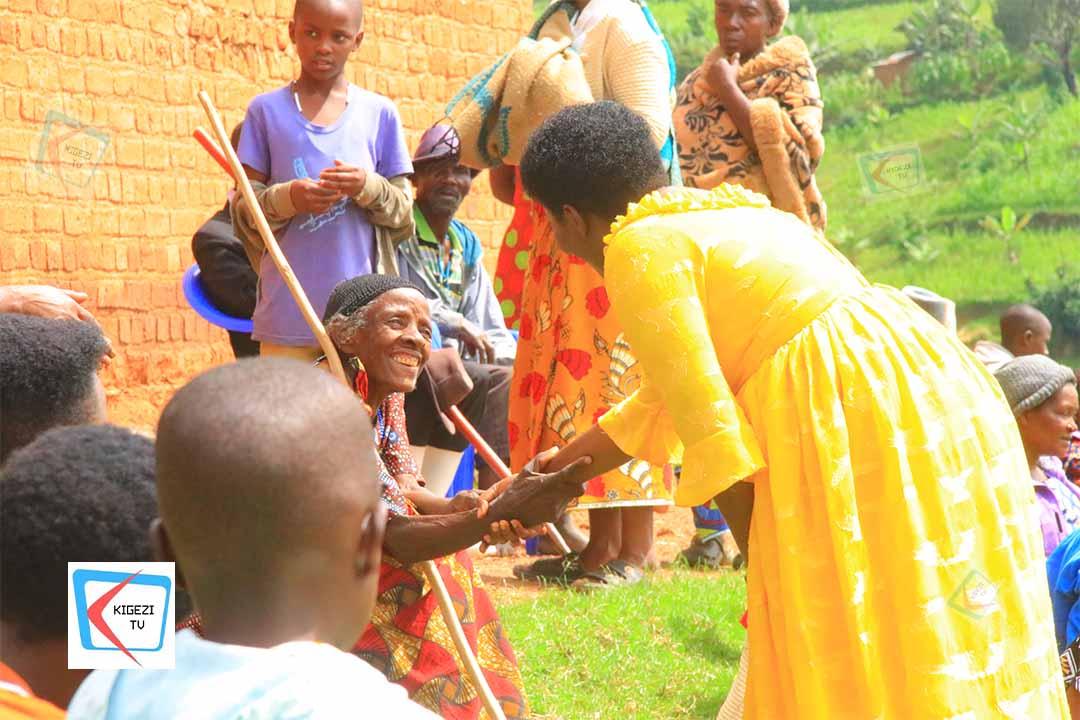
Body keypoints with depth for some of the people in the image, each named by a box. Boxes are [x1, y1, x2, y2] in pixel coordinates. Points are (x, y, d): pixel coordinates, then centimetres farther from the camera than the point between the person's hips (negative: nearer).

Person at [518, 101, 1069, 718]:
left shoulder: (639, 249, -5)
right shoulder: (712, 213, 23)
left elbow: (708, 419, -11)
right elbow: (664, 400, 32)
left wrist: (756, 555, -1)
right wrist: (562, 466, 39)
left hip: (851, 409, -10)